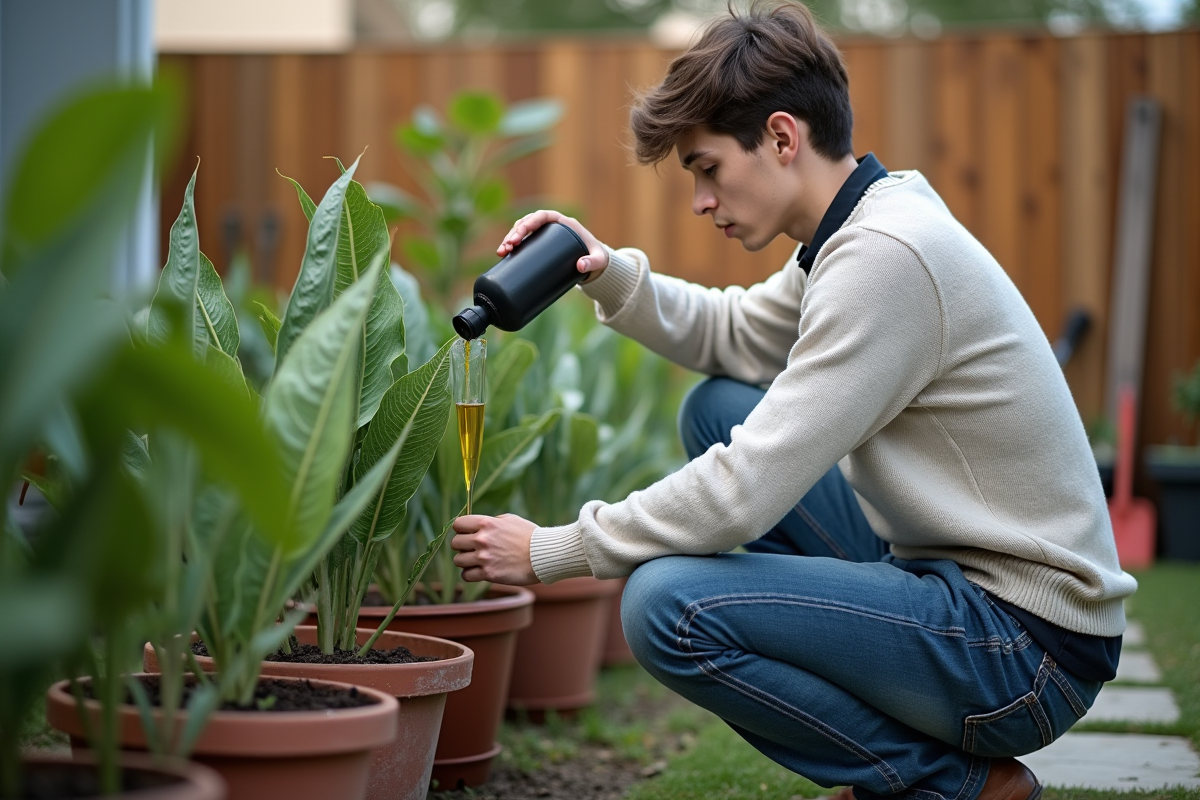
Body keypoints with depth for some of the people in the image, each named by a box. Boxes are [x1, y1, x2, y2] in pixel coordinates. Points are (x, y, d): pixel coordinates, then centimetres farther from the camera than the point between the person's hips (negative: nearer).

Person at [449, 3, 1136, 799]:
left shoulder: (887, 254, -22)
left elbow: (744, 495, -24)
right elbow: (737, 336, 21)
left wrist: (552, 551, -13)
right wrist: (612, 276, 2)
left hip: (1030, 645, -10)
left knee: (668, 605, -23)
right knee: (719, 407, 15)